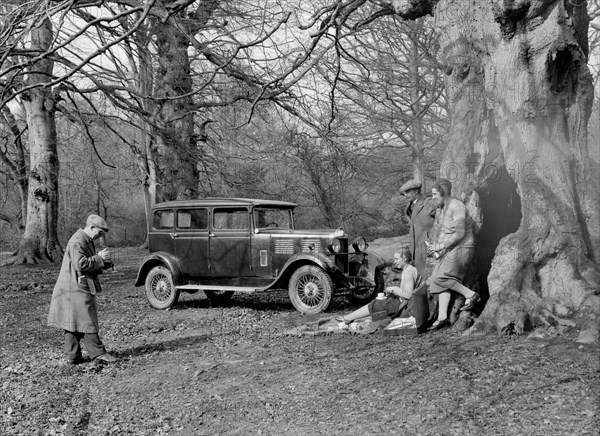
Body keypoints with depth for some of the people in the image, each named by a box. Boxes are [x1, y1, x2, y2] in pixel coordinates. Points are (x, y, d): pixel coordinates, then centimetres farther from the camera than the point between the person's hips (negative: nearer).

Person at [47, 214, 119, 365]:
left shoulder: (87, 241, 17)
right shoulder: (77, 242, -16)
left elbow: (92, 264, 23)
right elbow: (81, 264, -25)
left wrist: (104, 262, 5)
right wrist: (99, 258, -17)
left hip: (77, 288, 11)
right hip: (77, 288, -11)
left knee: (73, 323, 12)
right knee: (86, 322, -6)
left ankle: (72, 356, 16)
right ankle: (98, 354, -3)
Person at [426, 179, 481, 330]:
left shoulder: (457, 207, -19)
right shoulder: (443, 208, 10)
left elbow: (459, 234, -23)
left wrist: (440, 246, -20)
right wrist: (437, 248, 5)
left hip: (461, 248, -9)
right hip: (450, 249, 9)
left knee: (439, 278, -14)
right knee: (443, 282, 1)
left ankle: (470, 294, -3)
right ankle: (442, 318, 0)